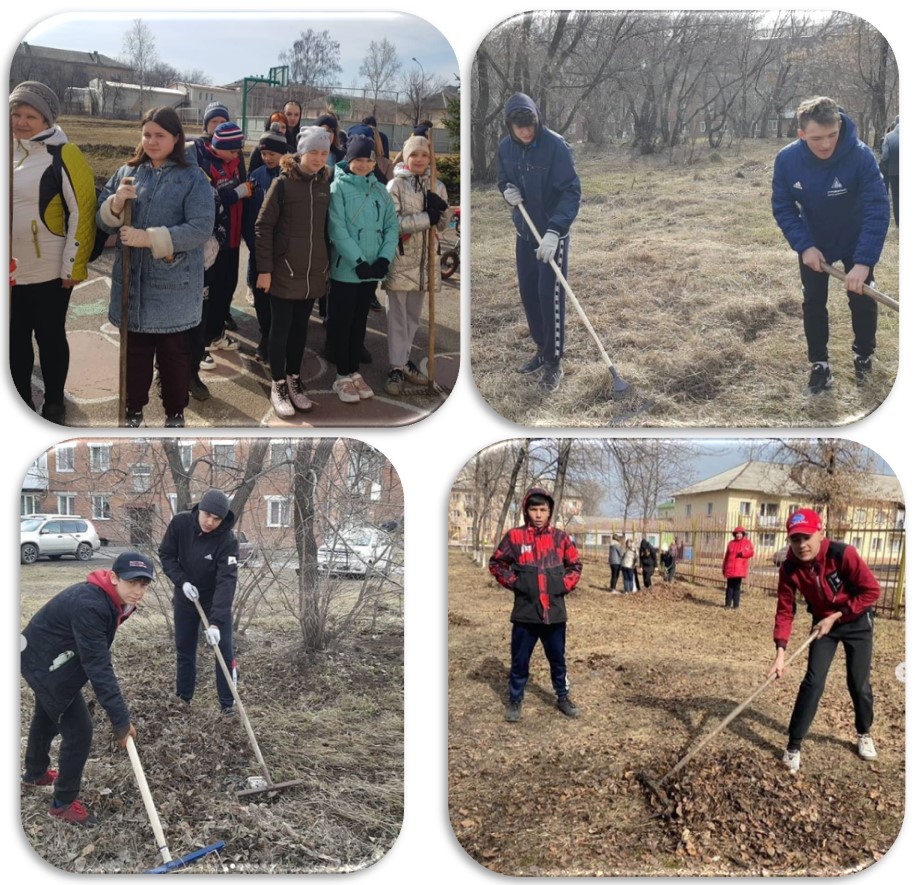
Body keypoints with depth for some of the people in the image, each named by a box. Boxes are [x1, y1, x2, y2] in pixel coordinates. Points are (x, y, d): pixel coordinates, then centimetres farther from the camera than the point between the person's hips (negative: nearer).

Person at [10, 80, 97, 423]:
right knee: (15, 337, 14)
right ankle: (22, 402, 28)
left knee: (50, 336, 8)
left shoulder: (62, 155, -10)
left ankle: (54, 404, 23)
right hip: (12, 270, 5)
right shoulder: (11, 152, 7)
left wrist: (73, 265, -14)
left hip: (49, 272, -5)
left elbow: (82, 211, -12)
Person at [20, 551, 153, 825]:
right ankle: (63, 803, 13)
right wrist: (121, 720, -35)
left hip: (45, 659, 10)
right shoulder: (89, 606, -37)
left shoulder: (112, 598, -7)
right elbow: (97, 667, -37)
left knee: (47, 718, 30)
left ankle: (35, 773, 55)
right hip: (45, 665, -10)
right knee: (78, 731, -4)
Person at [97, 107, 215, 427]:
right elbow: (102, 220, 7)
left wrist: (150, 238, -23)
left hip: (173, 286, -3)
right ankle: (134, 409, 30)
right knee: (134, 350, 14)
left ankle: (175, 412, 26)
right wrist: (116, 203, -16)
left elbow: (200, 229, -18)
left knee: (173, 353, 10)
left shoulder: (192, 179, -7)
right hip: (131, 282, 4)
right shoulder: (127, 172, 6)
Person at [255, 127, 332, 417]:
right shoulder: (283, 183, -8)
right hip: (284, 271, -4)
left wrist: (328, 265, 15)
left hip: (314, 272, 4)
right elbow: (263, 227, -8)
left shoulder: (325, 183, 6)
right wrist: (264, 269, -11)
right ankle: (278, 385, 14)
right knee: (281, 328, 4)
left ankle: (294, 379, 26)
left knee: (301, 327, 13)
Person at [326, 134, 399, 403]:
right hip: (345, 269, -5)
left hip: (372, 269, 5)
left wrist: (384, 259, -9)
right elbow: (337, 230, -15)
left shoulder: (380, 190, 8)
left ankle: (354, 372, 24)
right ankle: (343, 377, 12)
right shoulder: (338, 188, -7)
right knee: (341, 323, 3)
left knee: (360, 322, 14)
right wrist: (358, 262, -20)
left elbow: (391, 226, 5)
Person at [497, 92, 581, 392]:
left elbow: (572, 191, -22)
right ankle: (542, 349, 30)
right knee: (528, 293, 12)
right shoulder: (506, 147, -2)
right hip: (524, 232, 6)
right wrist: (507, 191, -10)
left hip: (553, 235, -6)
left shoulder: (556, 146, -20)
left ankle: (554, 363, 5)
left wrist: (554, 231, -33)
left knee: (550, 296, -6)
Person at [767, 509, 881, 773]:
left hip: (857, 620, -1)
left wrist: (836, 616, -21)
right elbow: (785, 611, -17)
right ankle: (793, 746, 0)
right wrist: (780, 653, -27)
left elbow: (872, 590, -22)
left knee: (859, 683, 6)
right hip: (823, 623, 2)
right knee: (813, 682, -7)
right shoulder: (790, 569, -21)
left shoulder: (843, 554, -31)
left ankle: (864, 733, 34)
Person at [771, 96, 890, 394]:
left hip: (855, 241, -1)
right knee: (813, 302, 5)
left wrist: (864, 261, -44)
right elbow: (782, 207, -14)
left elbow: (877, 210, -35)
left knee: (863, 300, 7)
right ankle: (819, 364, 20)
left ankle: (863, 355, 31)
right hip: (812, 243, 2)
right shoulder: (787, 160, -26)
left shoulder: (860, 156, -34)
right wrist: (804, 246, -26)